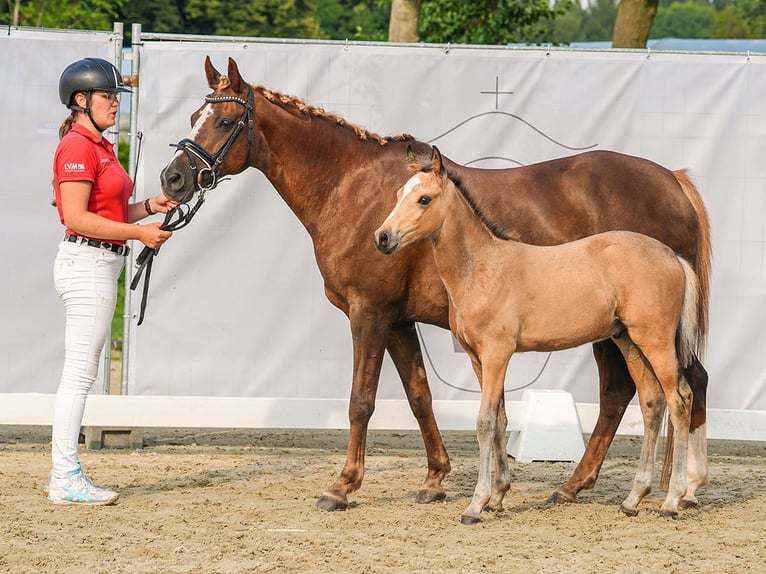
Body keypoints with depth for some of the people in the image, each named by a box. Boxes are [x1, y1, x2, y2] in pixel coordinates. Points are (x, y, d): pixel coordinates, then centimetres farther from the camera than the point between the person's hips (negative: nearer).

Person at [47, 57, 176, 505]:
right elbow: (77, 218, -21)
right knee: (80, 374, -8)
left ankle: (65, 474, 15)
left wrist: (149, 207, 5)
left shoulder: (100, 146, 16)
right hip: (87, 262, -10)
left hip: (103, 264, 10)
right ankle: (65, 480, -6)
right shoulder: (77, 147, -14)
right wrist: (138, 232, -19)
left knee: (81, 374, 11)